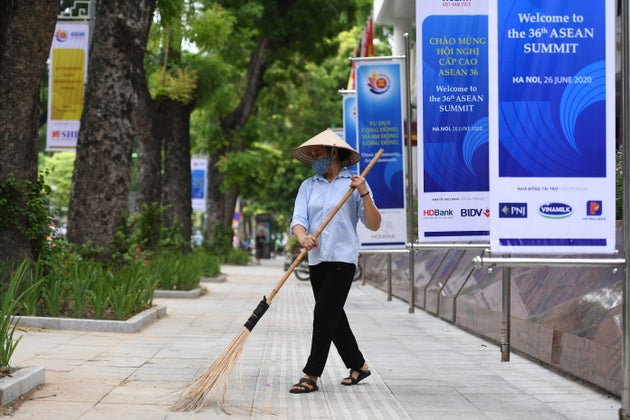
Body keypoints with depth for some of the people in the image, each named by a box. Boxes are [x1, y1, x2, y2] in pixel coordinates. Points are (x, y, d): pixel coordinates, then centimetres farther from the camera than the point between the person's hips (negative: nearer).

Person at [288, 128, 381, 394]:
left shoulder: (353, 183, -1)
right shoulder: (308, 186, 11)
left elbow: (374, 225, -4)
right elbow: (298, 220, -2)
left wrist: (364, 194, -17)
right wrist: (303, 237, -24)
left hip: (343, 257, -6)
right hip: (316, 259, 6)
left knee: (324, 314, -12)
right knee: (333, 317, 11)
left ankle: (311, 376, -11)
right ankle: (358, 366, 27)